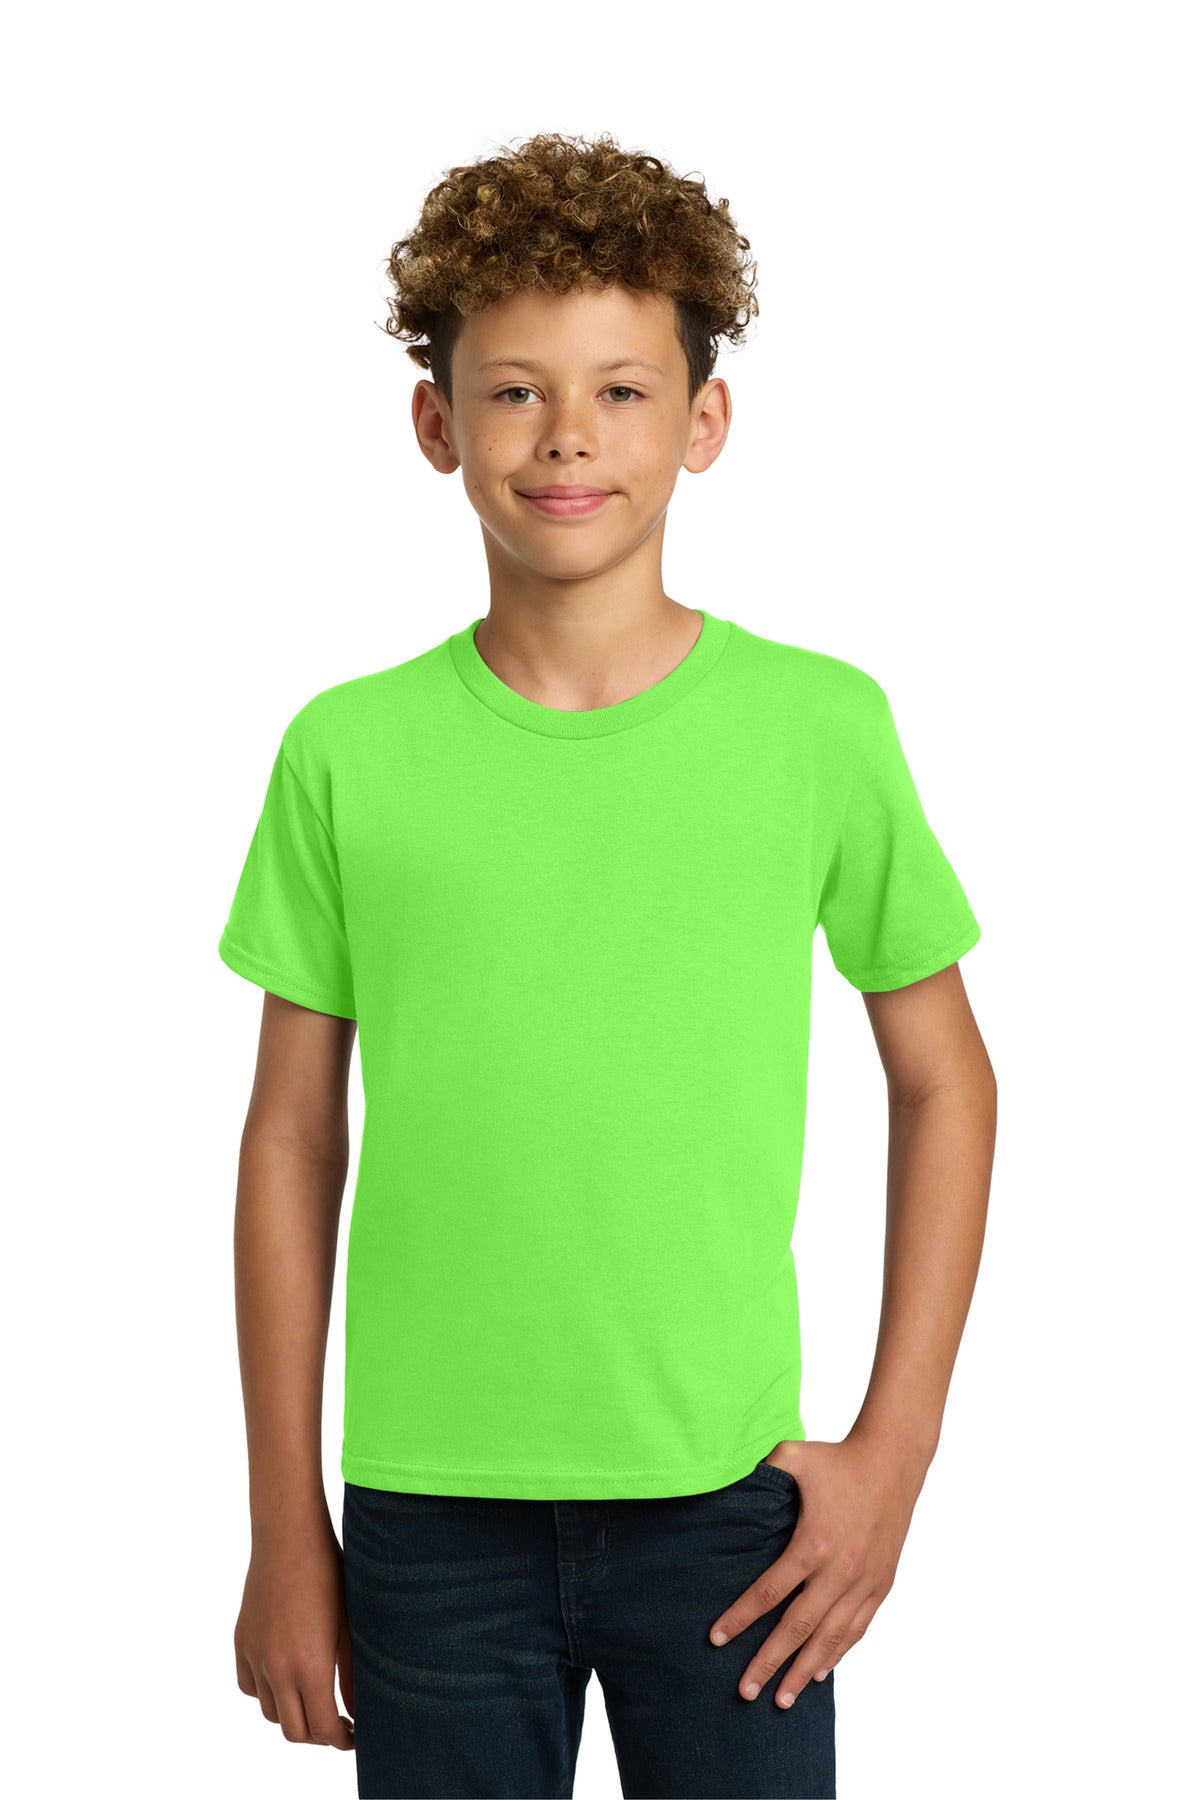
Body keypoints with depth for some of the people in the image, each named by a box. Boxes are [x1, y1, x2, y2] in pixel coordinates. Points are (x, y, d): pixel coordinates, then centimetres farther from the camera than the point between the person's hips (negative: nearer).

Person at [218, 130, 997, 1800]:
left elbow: (945, 1083, 5)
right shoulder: (351, 752, -2)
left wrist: (895, 1446, 0)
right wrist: (284, 1526, 5)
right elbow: (292, 1143, 4)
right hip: (429, 1511, 1)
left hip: (728, 1498, 0)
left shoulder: (821, 724, -3)